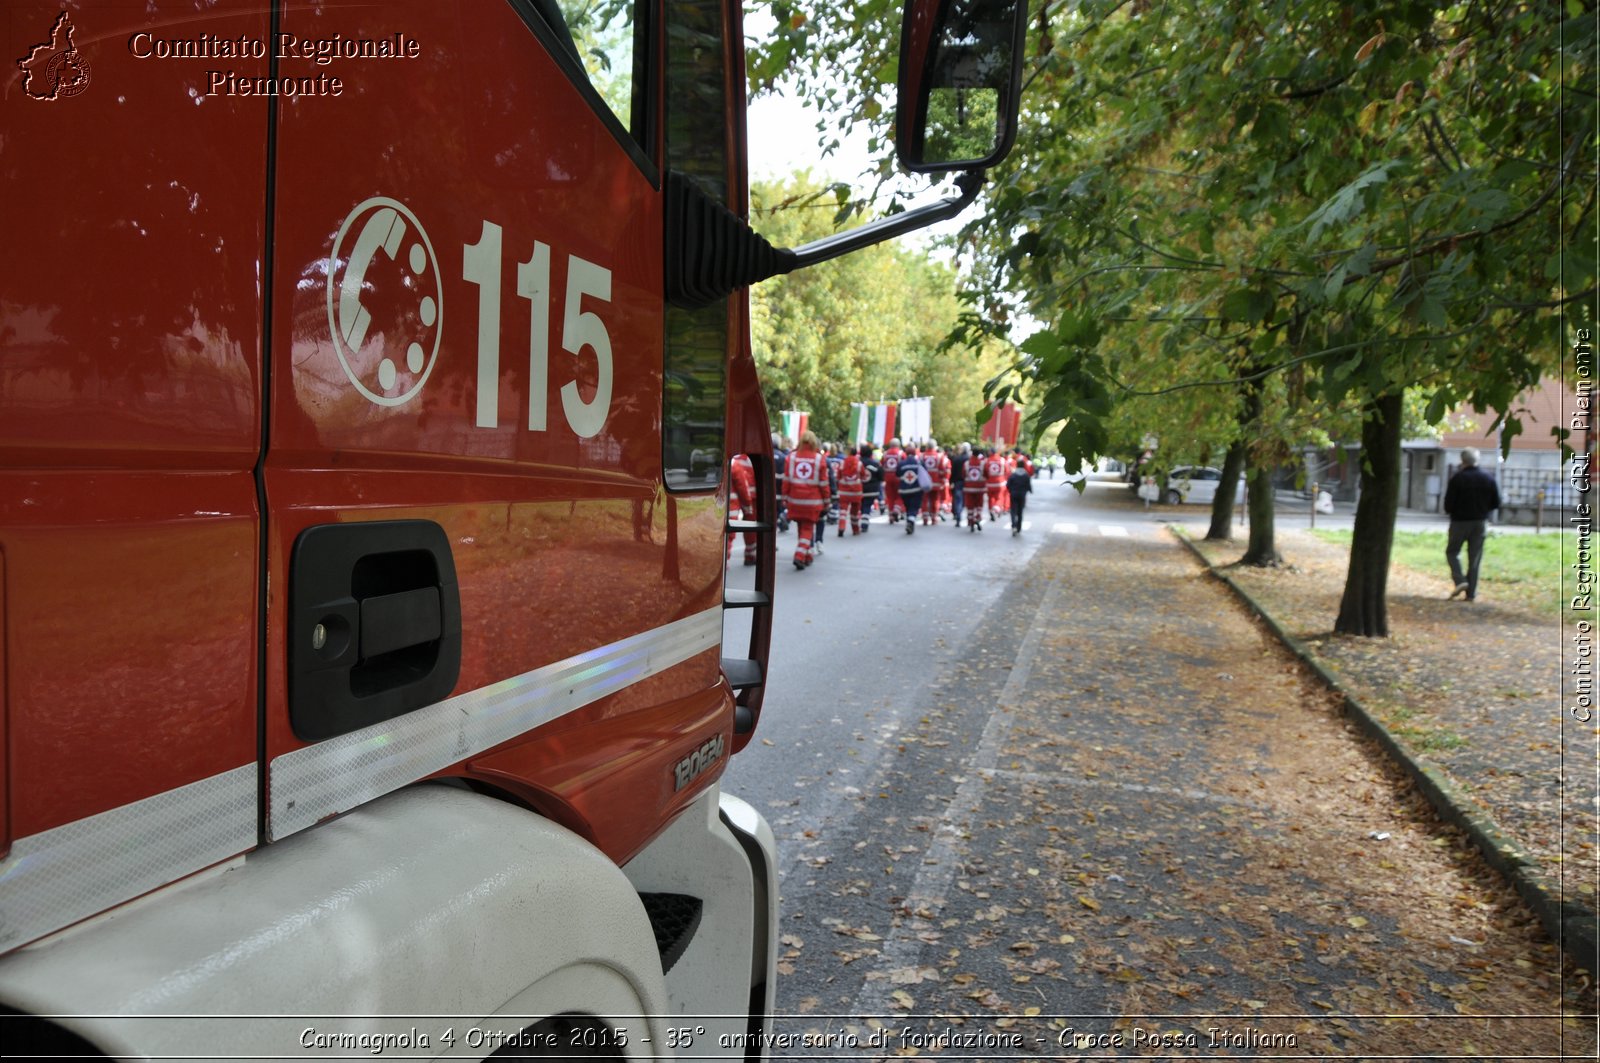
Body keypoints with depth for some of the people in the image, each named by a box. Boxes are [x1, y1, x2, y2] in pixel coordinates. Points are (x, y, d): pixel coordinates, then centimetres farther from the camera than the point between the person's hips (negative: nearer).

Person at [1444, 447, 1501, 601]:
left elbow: (1448, 504, -12)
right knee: (1475, 558, 7)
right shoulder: (1488, 479, 2)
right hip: (1480, 522, 4)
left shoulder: (1457, 478, -12)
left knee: (1452, 551, 12)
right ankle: (1471, 592, 7)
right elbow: (1496, 503, 6)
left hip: (1460, 521, -4)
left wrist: (1452, 511, 9)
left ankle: (1460, 580, -10)